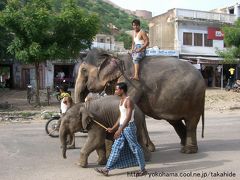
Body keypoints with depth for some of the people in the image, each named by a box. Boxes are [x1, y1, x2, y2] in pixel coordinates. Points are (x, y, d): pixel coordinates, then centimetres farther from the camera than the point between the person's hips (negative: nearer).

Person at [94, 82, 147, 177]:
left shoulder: (128, 101, -15)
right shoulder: (121, 101, 12)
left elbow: (128, 117, -23)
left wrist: (120, 130, -27)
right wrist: (113, 128, 20)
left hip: (129, 126, -9)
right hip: (122, 127, 9)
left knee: (134, 148, 1)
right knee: (116, 148, 8)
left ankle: (143, 169, 14)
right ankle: (106, 169, 11)